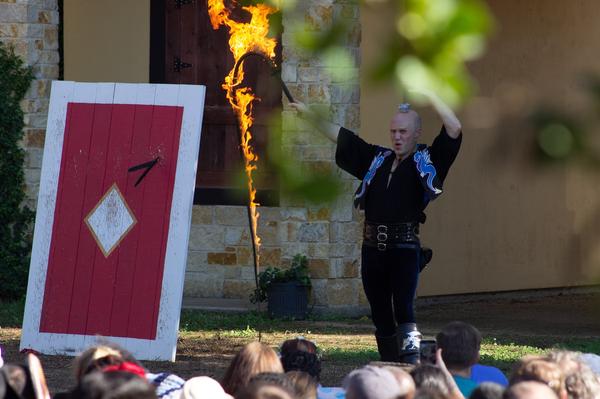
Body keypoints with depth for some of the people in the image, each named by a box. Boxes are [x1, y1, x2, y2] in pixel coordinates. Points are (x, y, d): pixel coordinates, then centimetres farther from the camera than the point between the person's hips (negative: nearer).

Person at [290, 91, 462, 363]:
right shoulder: (377, 158, 17)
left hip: (404, 249, -5)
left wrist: (429, 95, -10)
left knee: (404, 311, -18)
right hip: (373, 247, 5)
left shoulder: (426, 160, 3)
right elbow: (339, 136, 23)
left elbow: (454, 129, -7)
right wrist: (309, 116, 21)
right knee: (381, 316, 9)